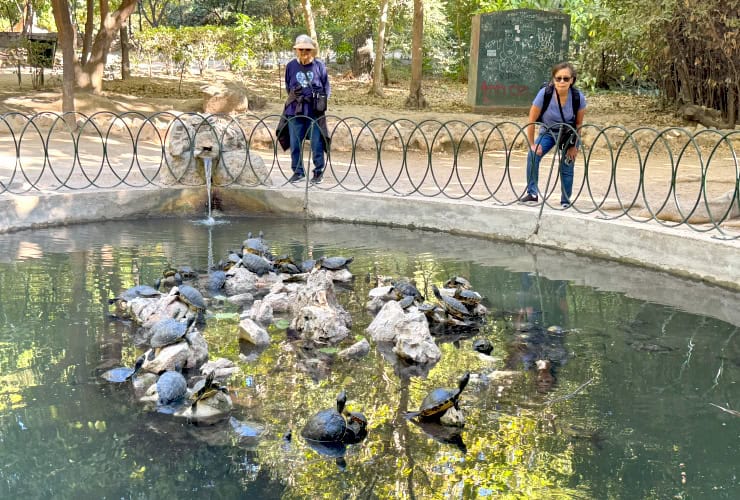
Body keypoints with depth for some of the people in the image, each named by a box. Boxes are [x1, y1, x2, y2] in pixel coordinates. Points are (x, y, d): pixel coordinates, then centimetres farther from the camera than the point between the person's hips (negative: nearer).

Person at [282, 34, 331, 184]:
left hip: (315, 111, -2)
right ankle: (298, 171, 19)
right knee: (295, 143, 6)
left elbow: (327, 87, 7)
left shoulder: (319, 65, 1)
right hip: (295, 110, 2)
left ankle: (318, 171, 12)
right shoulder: (291, 66, 5)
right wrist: (293, 94, 2)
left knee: (317, 143, 0)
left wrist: (322, 100, -3)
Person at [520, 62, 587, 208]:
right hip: (548, 131, 0)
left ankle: (565, 201, 11)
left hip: (569, 134, 0)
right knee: (533, 155, -20)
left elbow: (579, 123, -10)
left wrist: (574, 146, -9)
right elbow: (532, 121, -19)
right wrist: (532, 144, -17)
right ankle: (532, 193, -8)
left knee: (566, 165, -7)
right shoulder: (545, 93, -29)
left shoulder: (578, 97, -26)